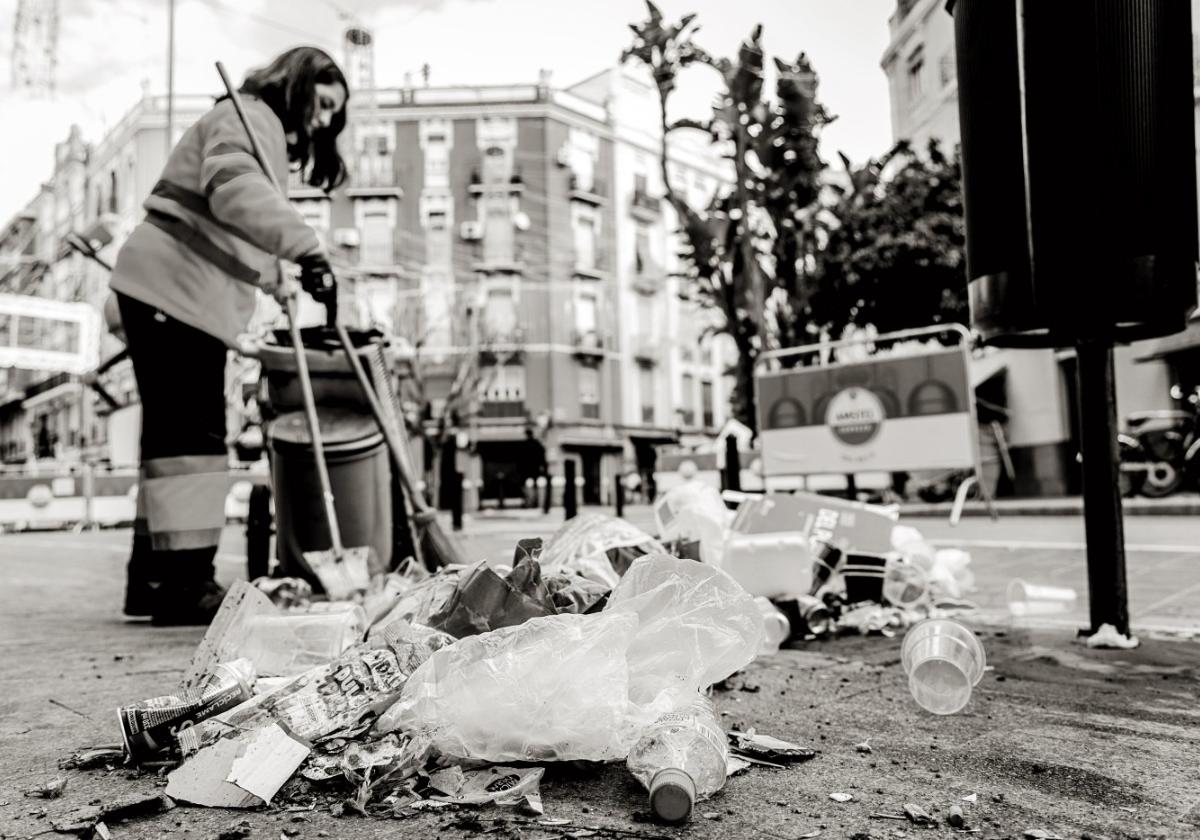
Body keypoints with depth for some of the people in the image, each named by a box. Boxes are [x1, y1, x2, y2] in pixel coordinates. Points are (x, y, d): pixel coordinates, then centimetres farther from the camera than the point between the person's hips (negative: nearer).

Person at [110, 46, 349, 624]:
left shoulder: (272, 140, 27)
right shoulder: (248, 116, -5)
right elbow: (233, 188, -28)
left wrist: (276, 282, 18)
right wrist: (305, 247, -38)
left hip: (194, 298, 10)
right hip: (171, 289, -10)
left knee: (178, 432, 9)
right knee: (188, 432, -14)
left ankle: (154, 580, 15)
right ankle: (186, 582, -13)